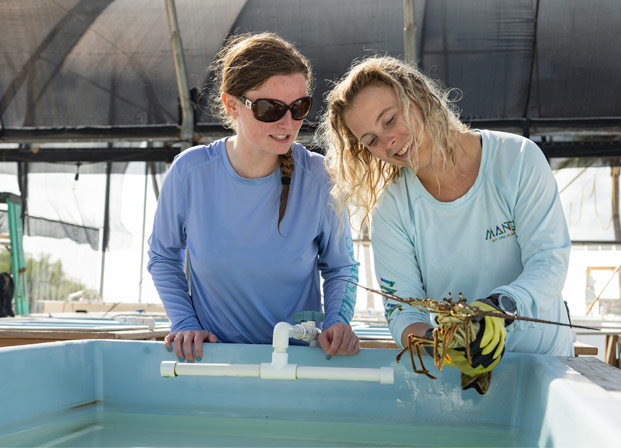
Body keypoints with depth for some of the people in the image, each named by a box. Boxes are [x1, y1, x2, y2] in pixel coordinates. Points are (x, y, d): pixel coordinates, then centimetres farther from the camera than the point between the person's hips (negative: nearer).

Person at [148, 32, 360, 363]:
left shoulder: (319, 178, -10)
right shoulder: (190, 172, -10)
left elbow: (340, 268, 6)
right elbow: (163, 256, 8)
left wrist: (336, 321, -12)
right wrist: (184, 323, -3)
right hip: (212, 354, 0)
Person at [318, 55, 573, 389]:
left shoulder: (516, 158, -7)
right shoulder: (390, 210, -4)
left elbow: (550, 261, -10)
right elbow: (402, 311, -6)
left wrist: (500, 307, -29)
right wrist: (432, 339, -29)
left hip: (543, 356, -1)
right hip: (453, 371, 2)